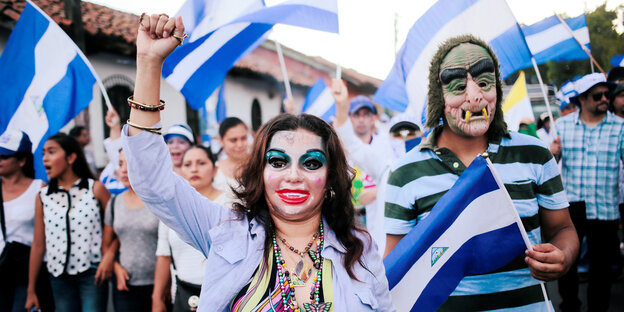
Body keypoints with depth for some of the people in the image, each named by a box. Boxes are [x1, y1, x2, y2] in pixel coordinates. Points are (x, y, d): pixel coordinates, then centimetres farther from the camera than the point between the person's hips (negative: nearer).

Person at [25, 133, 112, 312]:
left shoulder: (95, 189, -2)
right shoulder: (43, 196, 5)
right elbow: (38, 245, 8)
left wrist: (109, 256, -15)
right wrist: (31, 290, 9)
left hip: (92, 273, -3)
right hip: (59, 275, 3)